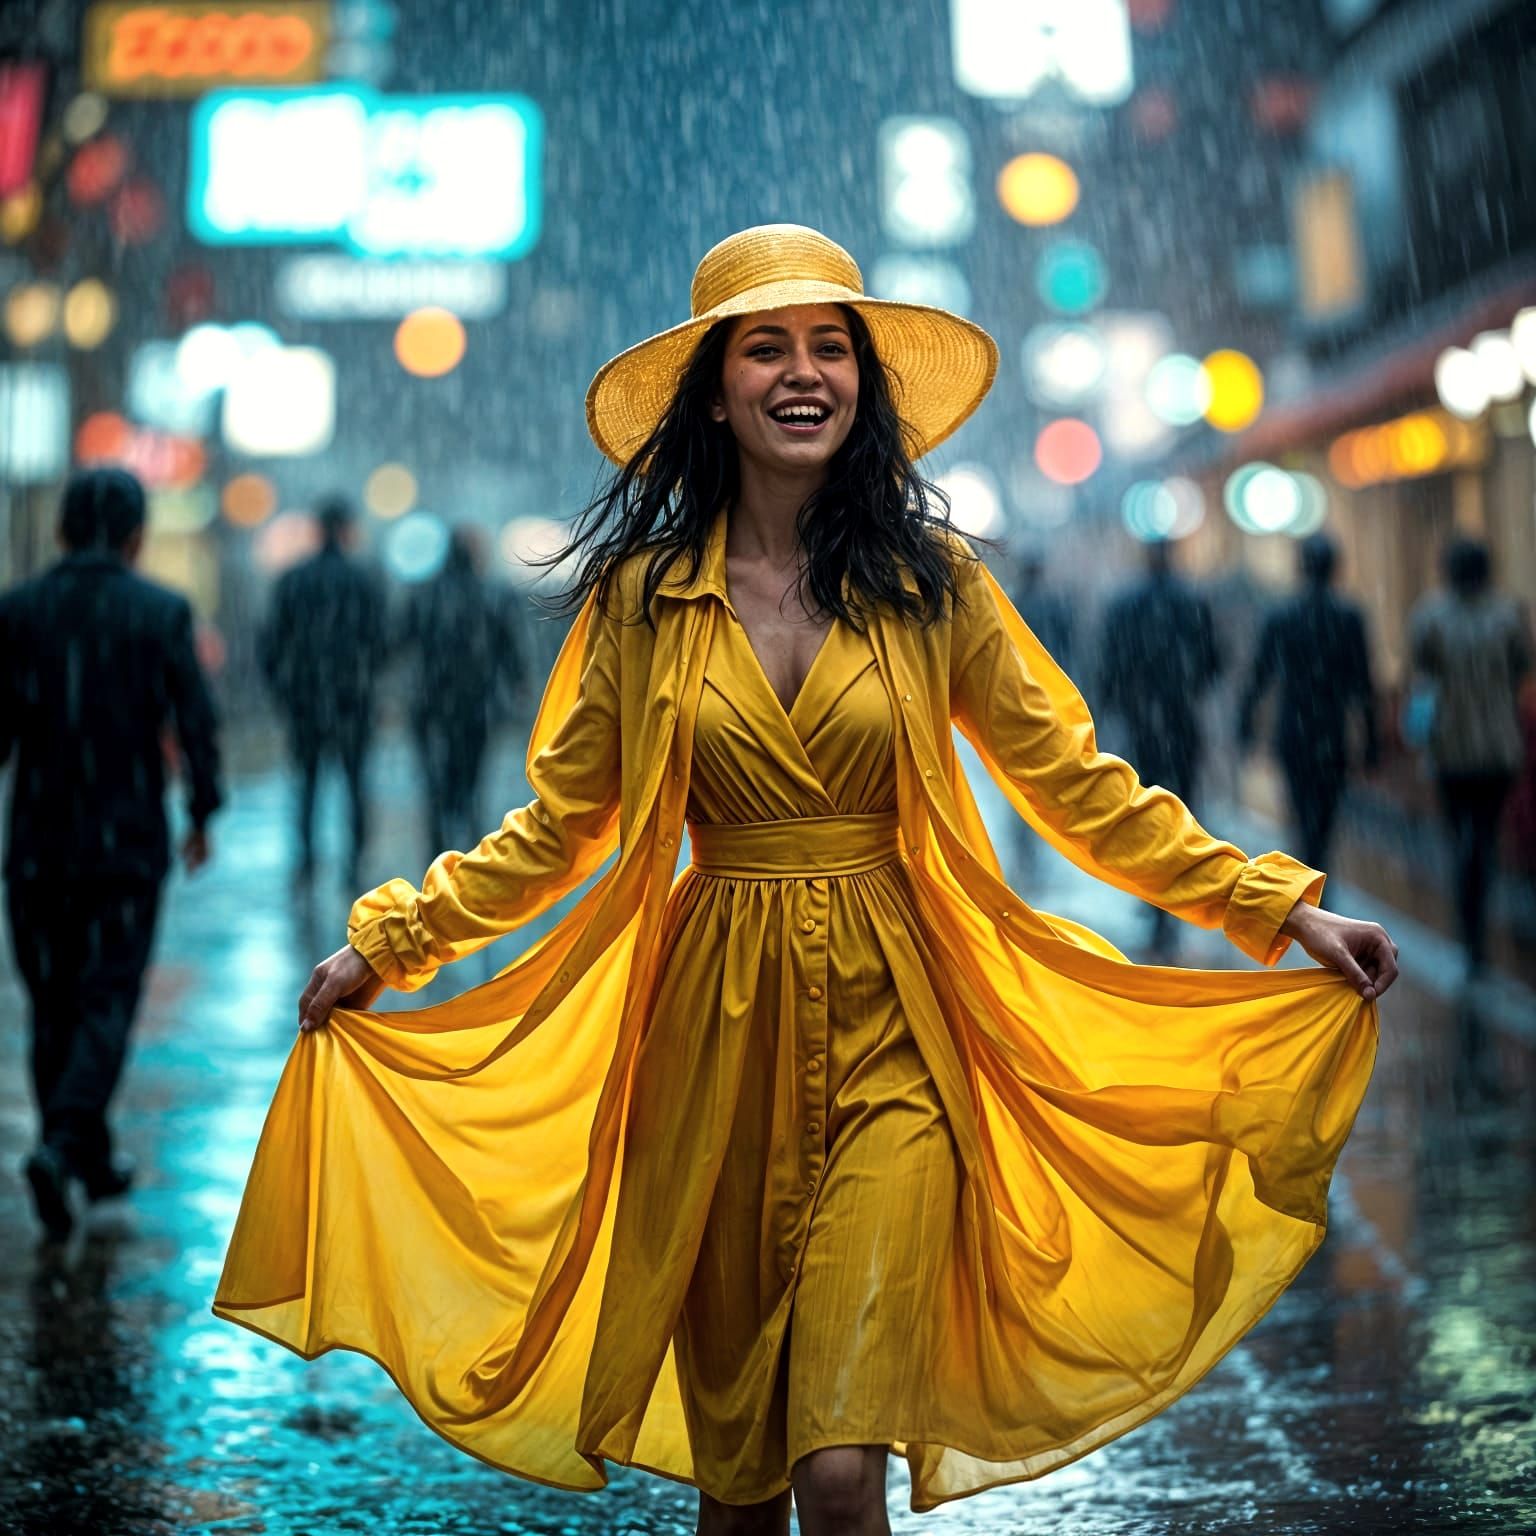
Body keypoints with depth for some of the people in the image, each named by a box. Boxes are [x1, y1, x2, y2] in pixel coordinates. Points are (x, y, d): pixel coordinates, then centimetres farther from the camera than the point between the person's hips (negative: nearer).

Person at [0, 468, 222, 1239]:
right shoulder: (161, 612, -6)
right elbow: (195, 722, -6)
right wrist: (202, 814, 6)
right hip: (127, 840, -2)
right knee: (105, 1003, 3)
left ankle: (92, 1161, 22)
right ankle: (63, 1147, -16)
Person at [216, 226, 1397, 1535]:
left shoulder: (933, 582, 1)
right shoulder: (642, 596, 3)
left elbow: (1075, 784, 4)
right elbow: (558, 826, 9)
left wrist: (1279, 908, 0)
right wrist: (389, 941, 6)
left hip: (889, 1039, -1)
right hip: (712, 1035, 1)